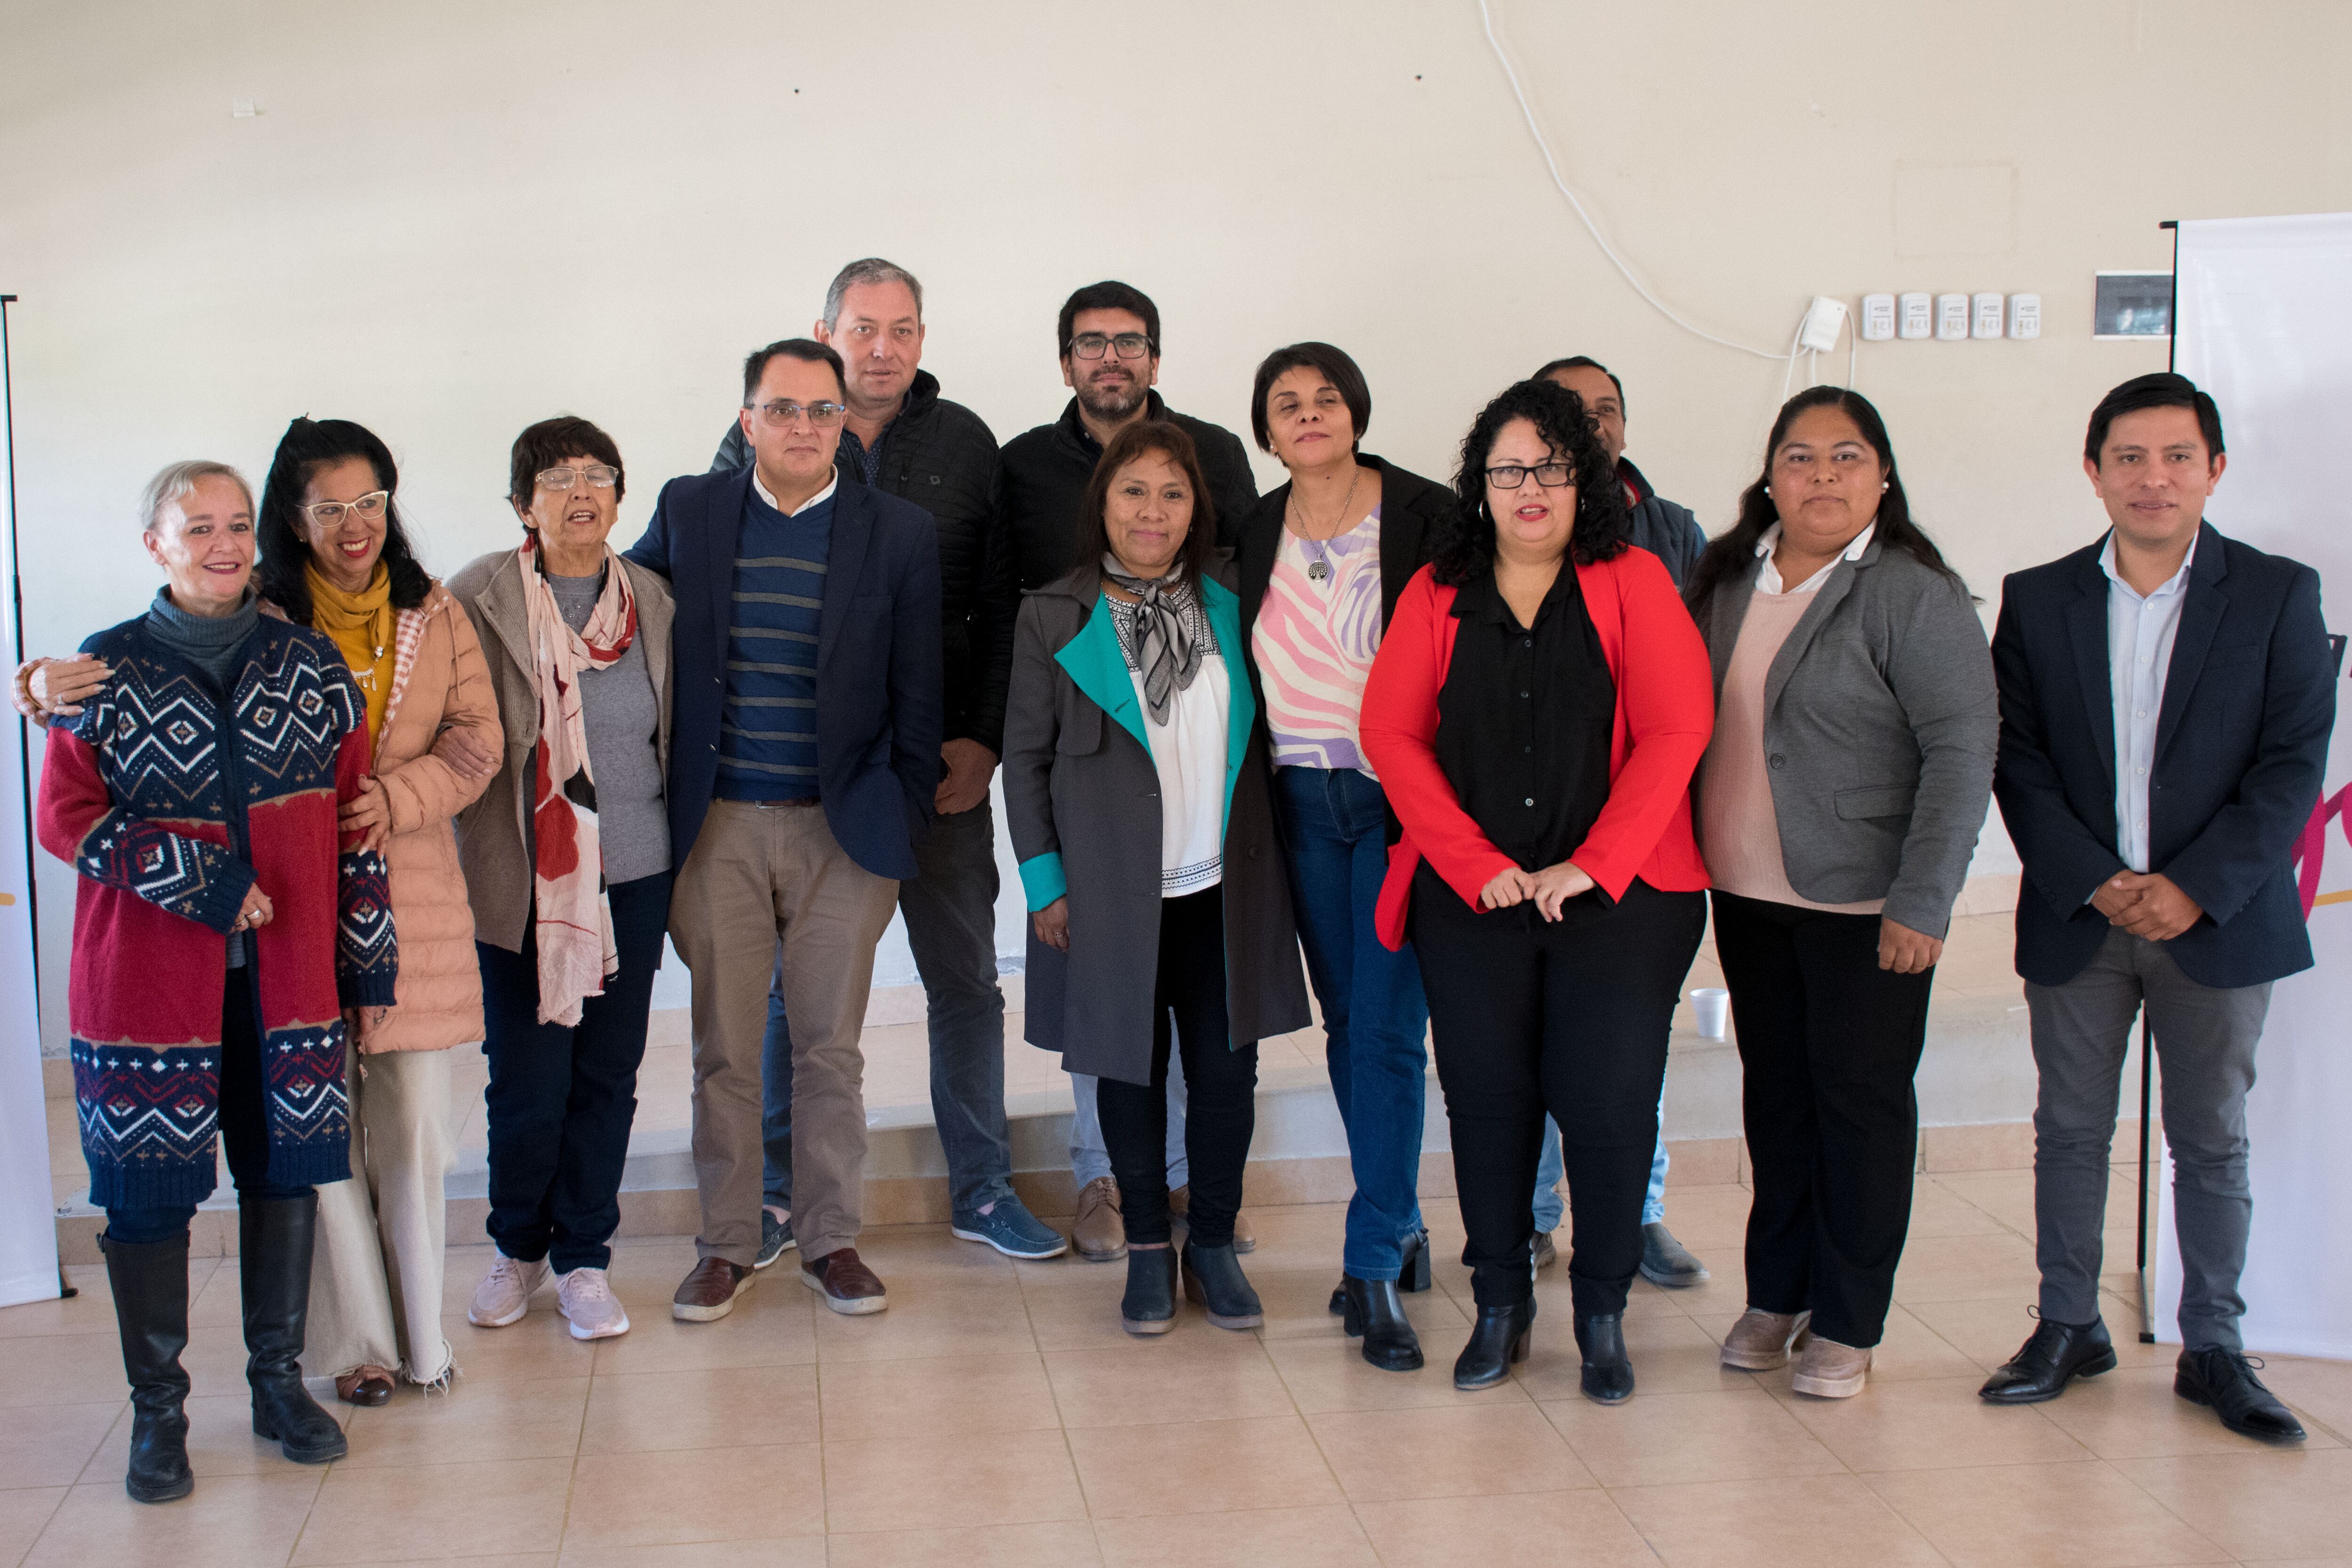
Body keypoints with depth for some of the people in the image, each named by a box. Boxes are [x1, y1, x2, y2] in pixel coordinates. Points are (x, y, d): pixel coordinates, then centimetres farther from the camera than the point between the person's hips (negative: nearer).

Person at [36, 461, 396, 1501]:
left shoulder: (312, 667, 5)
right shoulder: (106, 673, -1)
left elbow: (355, 821, 8)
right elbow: (63, 817, -4)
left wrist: (368, 964, 7)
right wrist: (199, 879, -14)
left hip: (286, 977, 2)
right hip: (149, 980, -2)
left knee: (285, 1173, 9)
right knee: (147, 1191, 3)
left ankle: (278, 1382, 26)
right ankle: (157, 1410, 18)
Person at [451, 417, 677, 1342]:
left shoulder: (649, 599, 6)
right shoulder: (482, 599, -4)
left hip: (633, 878, 3)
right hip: (524, 881, -3)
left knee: (608, 1074, 8)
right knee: (526, 1080, 2)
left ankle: (583, 1258, 23)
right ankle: (517, 1250, 25)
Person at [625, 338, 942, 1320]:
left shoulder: (898, 533, 1)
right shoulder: (687, 512, 4)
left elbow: (916, 697, 4)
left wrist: (902, 828, 1)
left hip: (842, 831, -1)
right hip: (716, 825, 1)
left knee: (831, 1048, 7)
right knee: (723, 1048, 6)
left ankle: (830, 1239, 21)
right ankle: (726, 1246, 19)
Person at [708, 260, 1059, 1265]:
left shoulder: (965, 445, 6)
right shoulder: (760, 441, 3)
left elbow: (1003, 605, 5)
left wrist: (983, 739, -4)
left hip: (942, 764, 1)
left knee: (965, 976, 7)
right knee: (796, 983, 7)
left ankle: (983, 1189, 19)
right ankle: (778, 1192, 21)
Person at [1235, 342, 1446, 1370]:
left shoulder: (1427, 516, -6)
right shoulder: (1256, 534, 8)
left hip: (1400, 799, -5)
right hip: (1301, 800, 5)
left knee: (1388, 1027, -7)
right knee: (1345, 1022, 11)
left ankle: (1375, 1264, 0)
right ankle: (1400, 1228, 26)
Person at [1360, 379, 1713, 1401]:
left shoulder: (1632, 584, 1)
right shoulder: (1435, 596, 7)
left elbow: (1676, 731, -6)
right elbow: (1390, 733, 1)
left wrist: (1588, 865, -12)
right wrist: (1478, 864, -9)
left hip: (1618, 898, -2)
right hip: (1472, 901, 2)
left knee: (1608, 1103, -2)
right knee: (1487, 1099, 7)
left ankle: (1602, 1316, 16)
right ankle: (1500, 1307, 23)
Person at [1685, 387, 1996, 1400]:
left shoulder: (1914, 595, -11)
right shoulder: (1728, 580, 7)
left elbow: (1962, 753, -14)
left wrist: (1922, 901, -19)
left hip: (1863, 901, -5)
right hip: (1748, 893, 5)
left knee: (1859, 1099, 4)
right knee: (1773, 1090, 14)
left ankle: (1846, 1323, 16)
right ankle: (1775, 1295, 28)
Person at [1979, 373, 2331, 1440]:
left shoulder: (2278, 595, -1)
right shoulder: (2037, 600, 3)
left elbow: (2293, 762, -5)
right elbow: (2016, 759, -1)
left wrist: (2196, 888, -14)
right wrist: (2092, 882, -12)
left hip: (2216, 916, -1)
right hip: (2074, 916, 1)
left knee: (2212, 1142, 8)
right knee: (2070, 1131, 10)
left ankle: (2213, 1350, 21)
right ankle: (2069, 1329, 24)